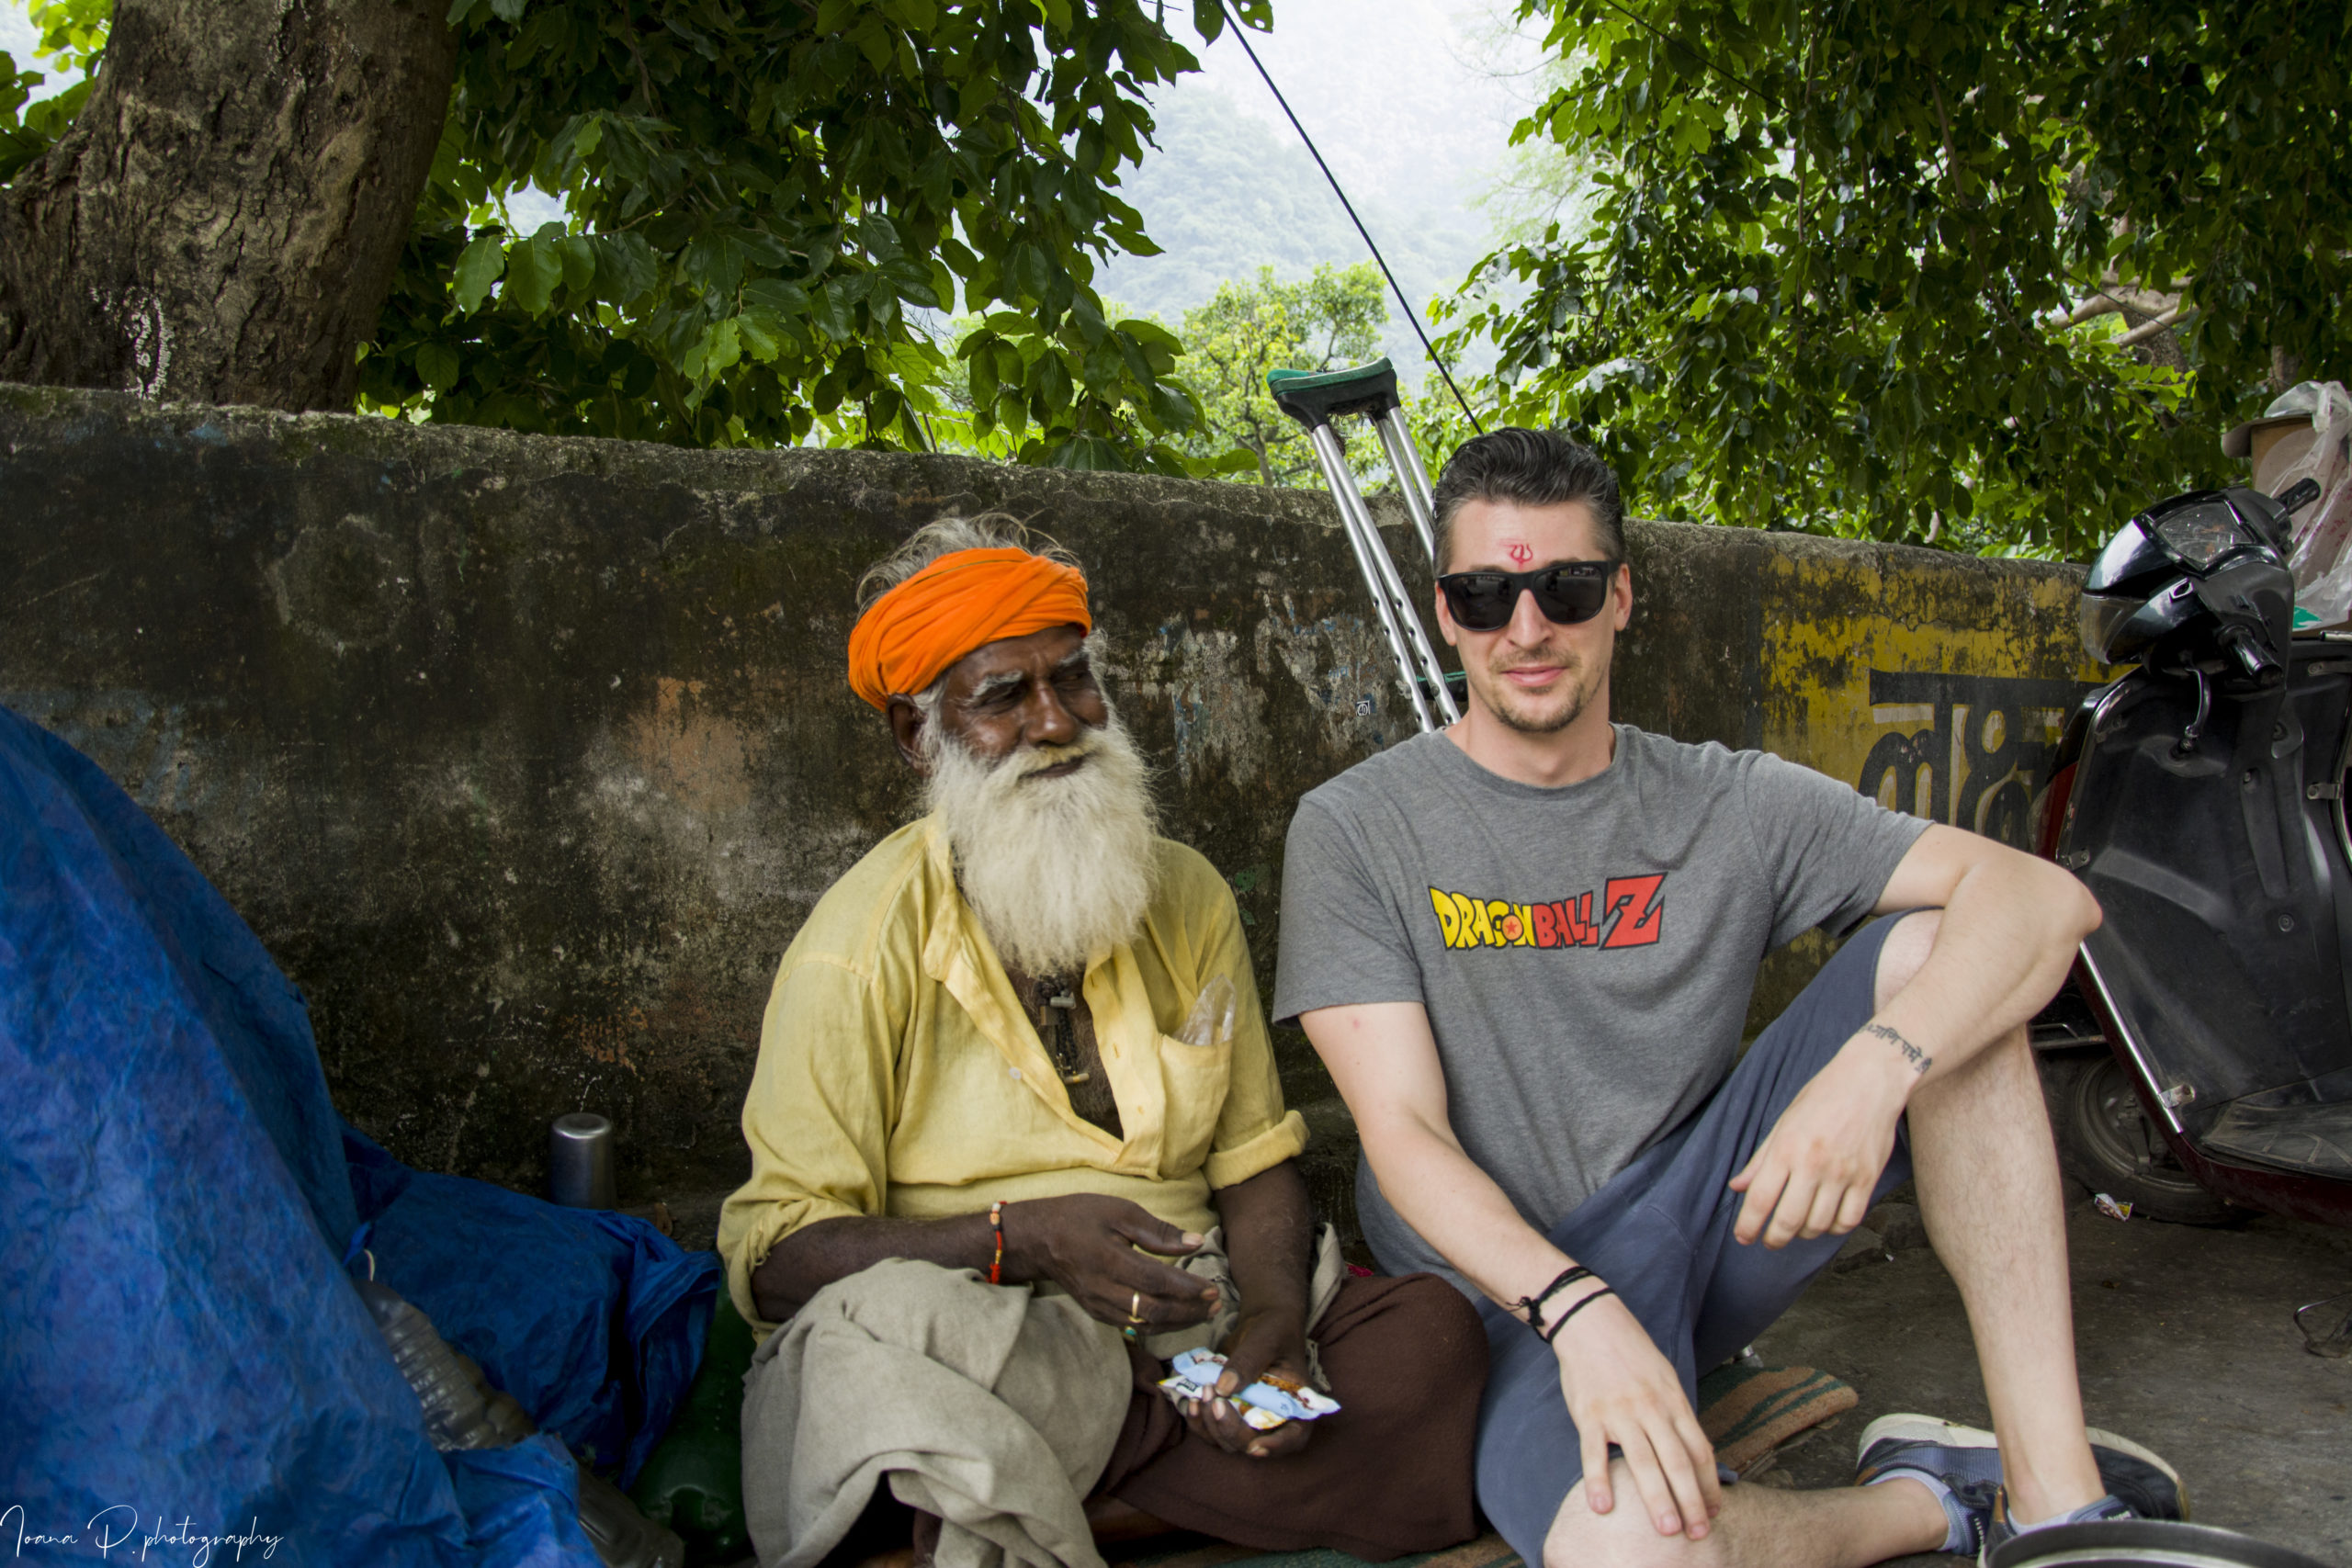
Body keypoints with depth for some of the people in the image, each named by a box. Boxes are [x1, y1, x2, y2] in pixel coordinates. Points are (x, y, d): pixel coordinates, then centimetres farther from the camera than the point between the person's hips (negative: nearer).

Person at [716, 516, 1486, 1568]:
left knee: (1434, 1331, -21)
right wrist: (1019, 1239, -25)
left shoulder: (1186, 898, 8)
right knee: (884, 1319, -39)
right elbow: (777, 1257, -10)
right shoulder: (862, 947, -7)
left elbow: (1254, 1154, 10)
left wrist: (1273, 1330, -11)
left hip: (1189, 1321, 6)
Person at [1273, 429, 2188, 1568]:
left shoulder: (1731, 807, 2)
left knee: (1938, 945, -15)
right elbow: (1404, 1132, -11)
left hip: (1707, 1215, 4)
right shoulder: (1355, 830, -4)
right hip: (1514, 1289, -3)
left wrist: (1874, 1069, -25)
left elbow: (2045, 898, -7)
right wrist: (1576, 1306, -28)